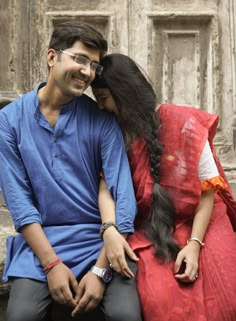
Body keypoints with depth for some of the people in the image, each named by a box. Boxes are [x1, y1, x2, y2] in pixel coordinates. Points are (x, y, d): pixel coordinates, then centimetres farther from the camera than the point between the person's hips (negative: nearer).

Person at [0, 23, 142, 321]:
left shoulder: (102, 120, -2)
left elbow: (122, 195, -7)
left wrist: (101, 270, -16)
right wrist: (51, 263, -13)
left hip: (101, 237, 0)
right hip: (41, 240, 0)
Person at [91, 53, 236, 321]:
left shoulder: (182, 123, -8)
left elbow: (208, 188, -7)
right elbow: (106, 184, -11)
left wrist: (194, 243, -17)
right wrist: (110, 229, -30)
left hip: (200, 224, -1)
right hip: (150, 231, 2)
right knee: (160, 299, -26)